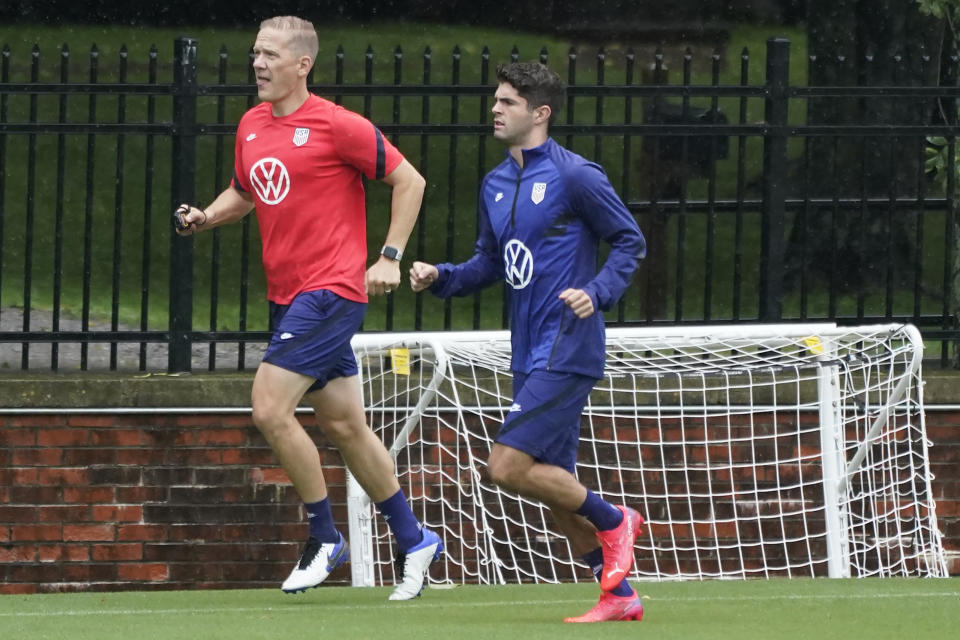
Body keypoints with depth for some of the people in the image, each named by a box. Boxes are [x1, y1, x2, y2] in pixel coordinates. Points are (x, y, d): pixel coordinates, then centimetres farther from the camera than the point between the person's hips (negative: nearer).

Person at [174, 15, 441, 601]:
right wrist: (205, 217, 4)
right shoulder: (252, 126, 10)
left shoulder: (337, 126, -11)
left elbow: (409, 181, -5)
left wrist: (390, 257, -10)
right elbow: (244, 194, 25)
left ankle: (325, 538, -2)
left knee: (271, 408, -17)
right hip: (287, 293, 8)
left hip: (331, 289, -8)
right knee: (343, 425, 12)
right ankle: (414, 541, 24)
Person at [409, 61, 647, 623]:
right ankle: (619, 597, 16)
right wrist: (441, 277, 5)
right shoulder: (496, 185, 13)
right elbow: (490, 262, 22)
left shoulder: (574, 176, -10)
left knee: (508, 466, -16)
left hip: (568, 349, -8)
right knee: (554, 481, 8)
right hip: (531, 354, 8)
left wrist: (598, 292, -19)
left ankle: (613, 521, 4)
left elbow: (630, 241, -4)